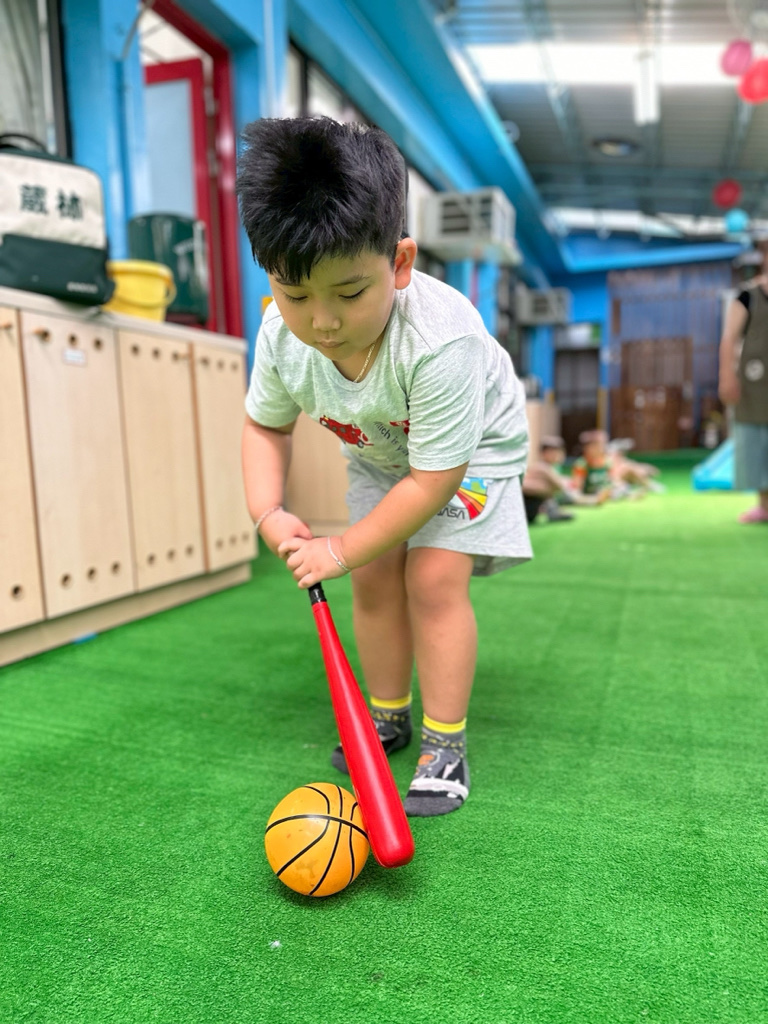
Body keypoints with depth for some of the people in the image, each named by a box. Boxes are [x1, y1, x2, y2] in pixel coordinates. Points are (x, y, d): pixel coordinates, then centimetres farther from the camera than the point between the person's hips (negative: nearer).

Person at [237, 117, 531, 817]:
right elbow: (266, 423, -3)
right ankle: (388, 714, 22)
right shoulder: (282, 337, -24)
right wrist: (267, 509, -19)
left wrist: (344, 548, -27)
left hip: (471, 449, -5)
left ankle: (445, 741, 2)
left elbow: (435, 476, -34)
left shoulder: (441, 339, -41)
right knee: (375, 578, 0)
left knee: (434, 577, -16)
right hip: (378, 451, 5)